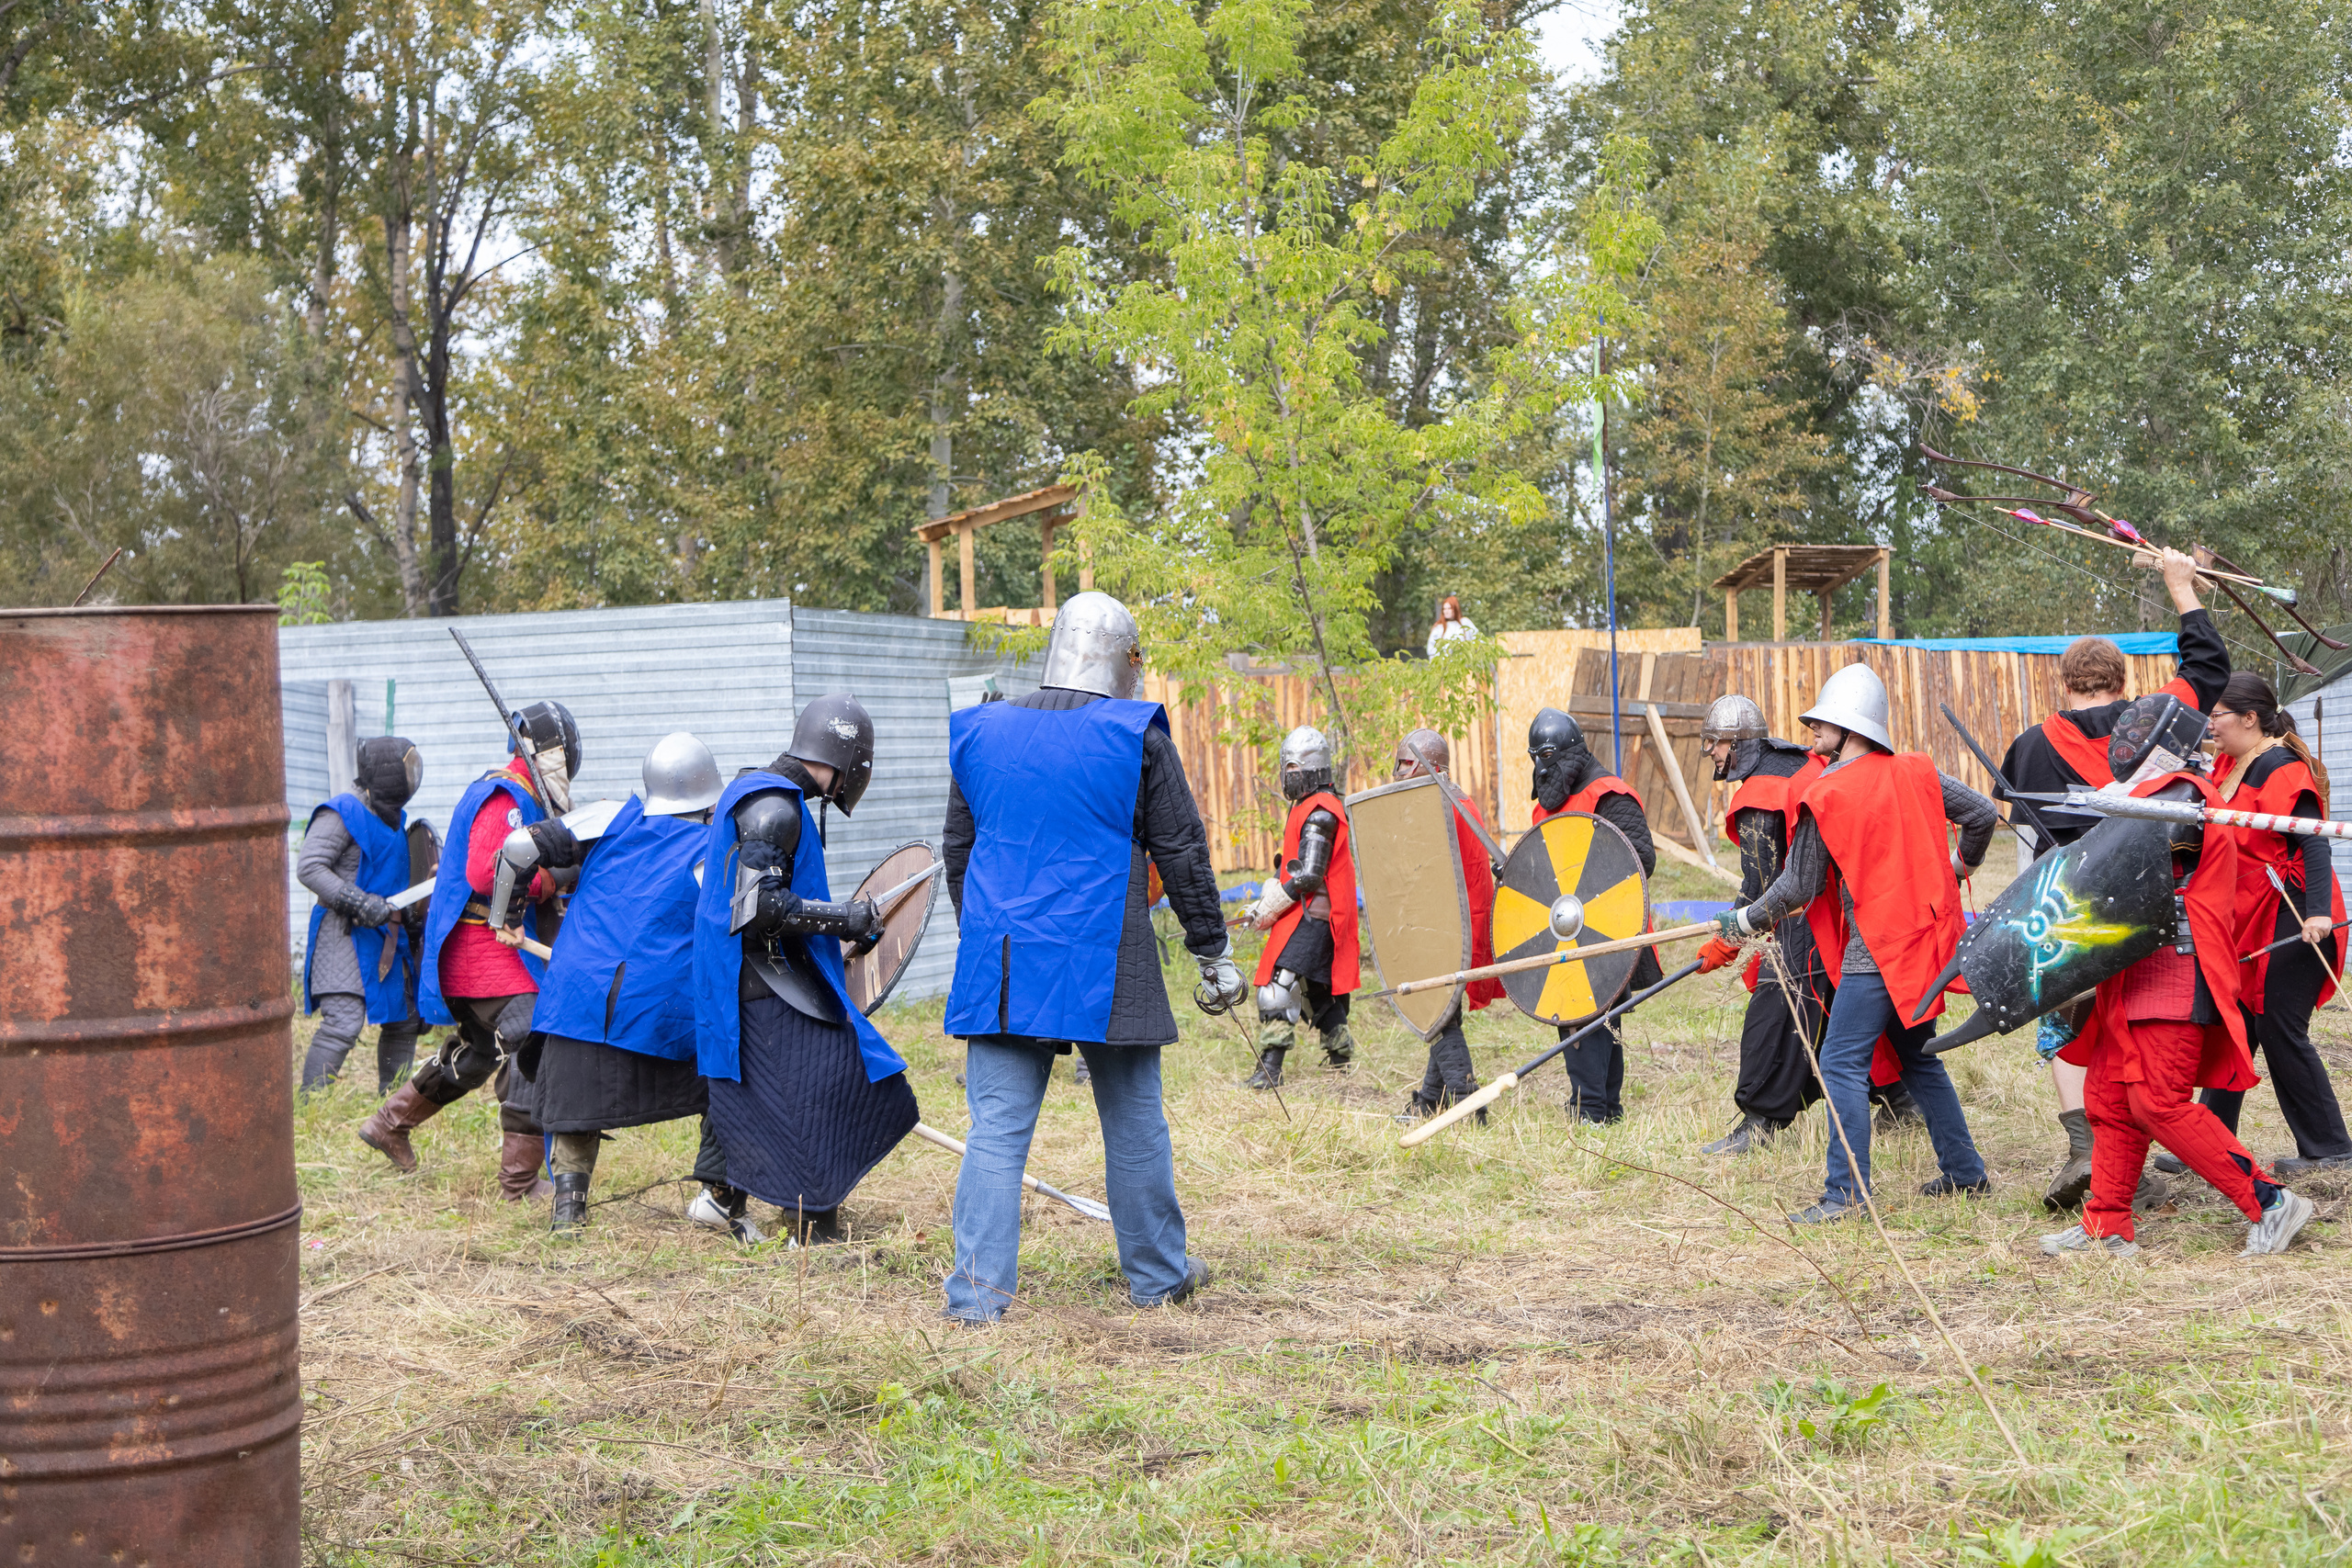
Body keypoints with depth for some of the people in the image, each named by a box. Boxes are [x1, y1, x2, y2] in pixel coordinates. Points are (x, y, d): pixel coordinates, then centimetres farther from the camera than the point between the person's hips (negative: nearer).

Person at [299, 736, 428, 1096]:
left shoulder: (393, 816, 16)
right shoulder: (342, 813, -12)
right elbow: (308, 867, -19)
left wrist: (416, 917, 19)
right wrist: (360, 904, -25)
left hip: (389, 937, 9)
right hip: (346, 934, -9)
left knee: (405, 1019, 14)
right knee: (342, 1024, -18)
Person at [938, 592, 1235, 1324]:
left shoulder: (981, 733, 7)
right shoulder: (1137, 737, -4)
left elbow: (957, 853, 16)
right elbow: (1183, 856, 0)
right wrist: (1214, 954, 9)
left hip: (1001, 965, 3)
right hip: (1105, 967, -2)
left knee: (997, 1128, 2)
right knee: (1134, 1125, 12)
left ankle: (977, 1291, -5)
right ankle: (1157, 1275, 24)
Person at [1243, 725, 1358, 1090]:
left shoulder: (1320, 813, -15)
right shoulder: (1306, 808, 18)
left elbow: (1308, 876, -20)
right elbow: (1291, 866, 20)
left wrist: (1270, 909, -12)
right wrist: (1266, 899, 6)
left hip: (1313, 916, -11)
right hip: (1310, 915, 11)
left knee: (1279, 987, -18)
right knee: (1315, 989, 20)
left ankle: (1269, 1070, -22)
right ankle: (1342, 1052, 34)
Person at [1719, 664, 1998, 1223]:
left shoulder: (1825, 796, -12)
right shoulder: (1914, 772, 6)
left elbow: (1797, 889, -7)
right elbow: (1983, 813, 11)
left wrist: (1744, 921, 8)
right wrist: (1958, 867, 30)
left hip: (1876, 950, -8)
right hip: (1926, 937, 8)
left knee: (1842, 1062, -7)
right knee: (1918, 1055, 21)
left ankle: (1847, 1192, -13)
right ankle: (1965, 1171, 26)